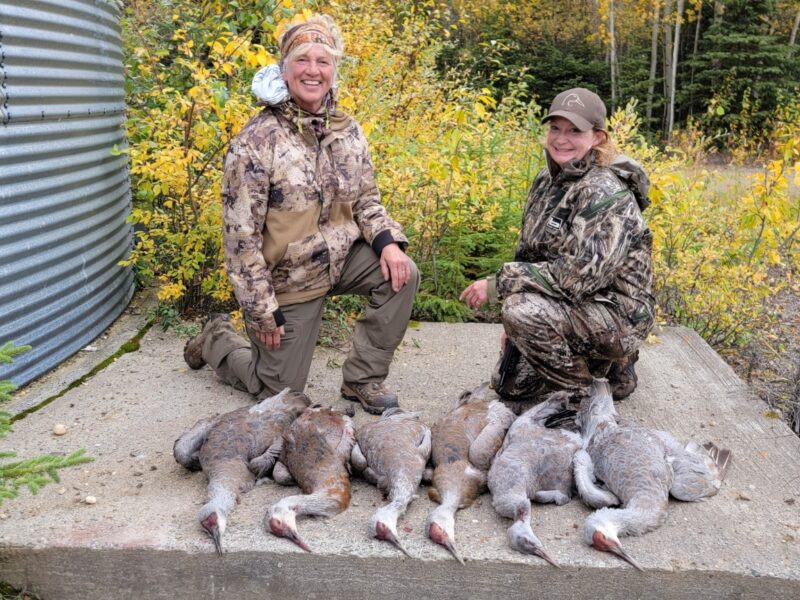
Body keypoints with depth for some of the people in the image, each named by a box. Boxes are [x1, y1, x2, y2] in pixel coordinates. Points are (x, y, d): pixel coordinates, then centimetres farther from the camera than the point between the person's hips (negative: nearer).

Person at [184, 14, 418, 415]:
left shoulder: (348, 131, -3)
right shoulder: (256, 141, -21)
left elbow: (366, 200, 6)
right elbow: (241, 235, -19)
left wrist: (386, 241, -16)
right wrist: (261, 311, -18)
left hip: (343, 258, 5)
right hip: (286, 279, -5)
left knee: (402, 273, -20)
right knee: (280, 391, 6)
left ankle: (363, 378, -1)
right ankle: (216, 340, 37)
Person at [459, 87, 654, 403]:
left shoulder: (607, 193, -22)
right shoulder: (546, 180, 3)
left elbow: (581, 275, -31)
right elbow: (528, 253, 10)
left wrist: (498, 284, -26)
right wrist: (516, 325, 4)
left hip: (615, 315, -8)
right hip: (567, 309, 9)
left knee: (522, 310, -32)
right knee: (508, 383, 12)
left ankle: (586, 396, -8)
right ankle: (604, 363, 25)